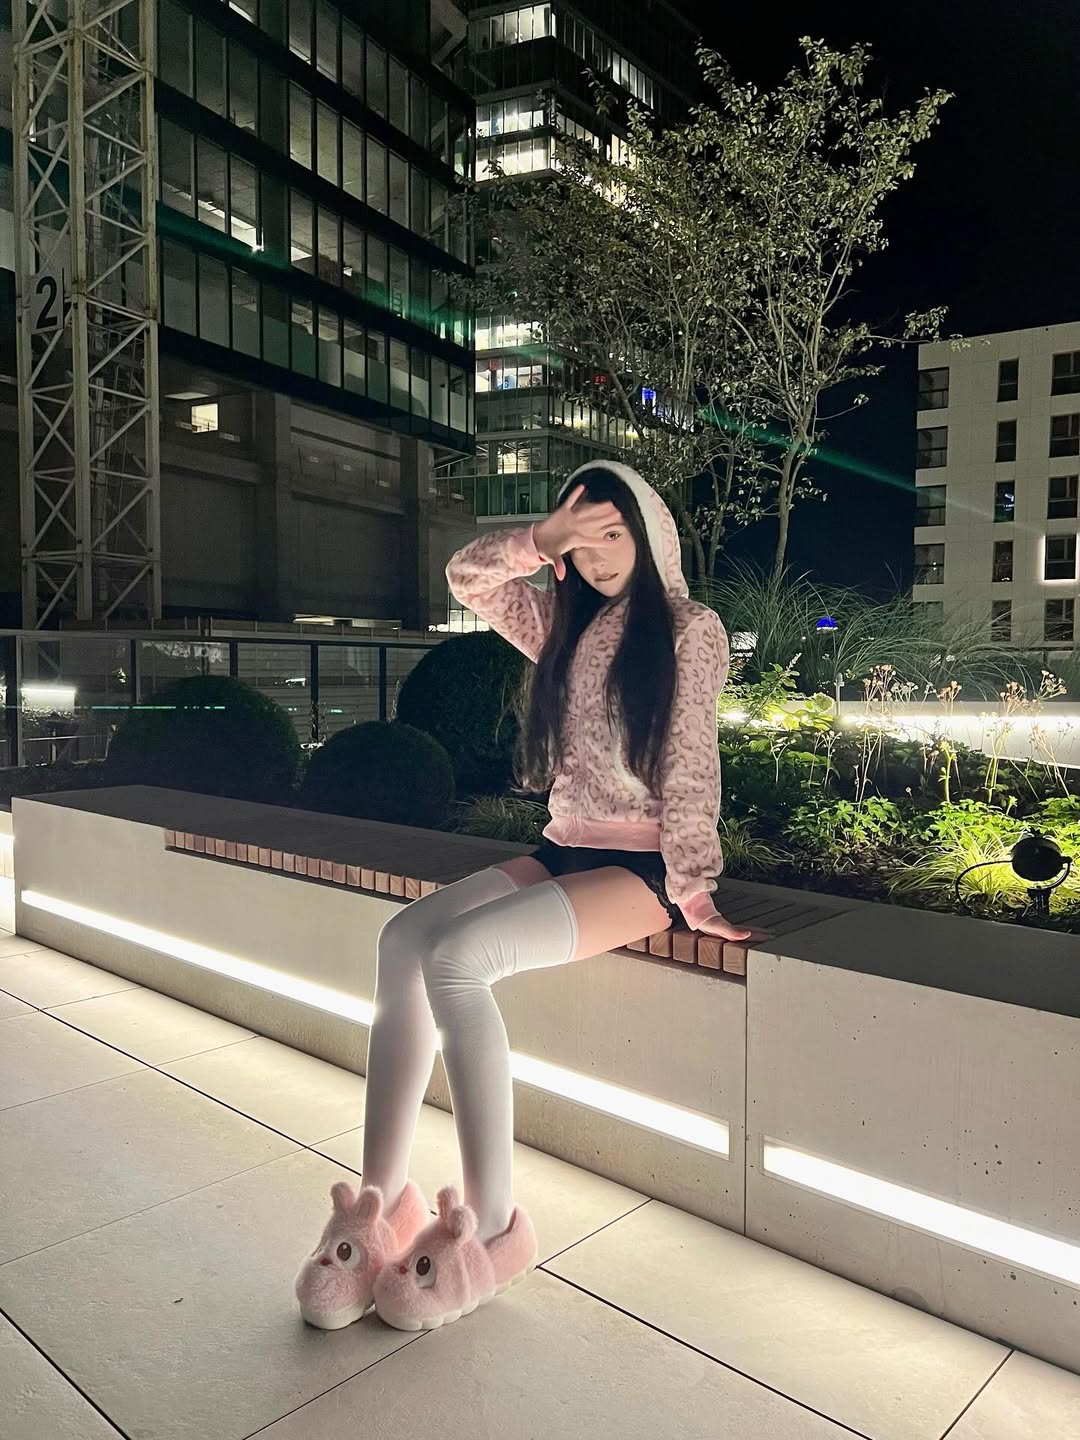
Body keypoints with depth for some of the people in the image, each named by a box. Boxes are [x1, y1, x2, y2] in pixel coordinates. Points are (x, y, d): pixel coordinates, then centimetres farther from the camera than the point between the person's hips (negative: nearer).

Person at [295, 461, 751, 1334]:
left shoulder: (691, 630, -2)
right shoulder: (568, 624, 17)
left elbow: (689, 769, -9)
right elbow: (468, 579, 11)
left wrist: (693, 893, -15)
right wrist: (540, 539, -5)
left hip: (641, 866, -7)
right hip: (562, 850, 7)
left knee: (455, 958, -27)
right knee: (404, 940, -17)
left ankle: (492, 1226, -17)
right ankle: (380, 1202, -14)